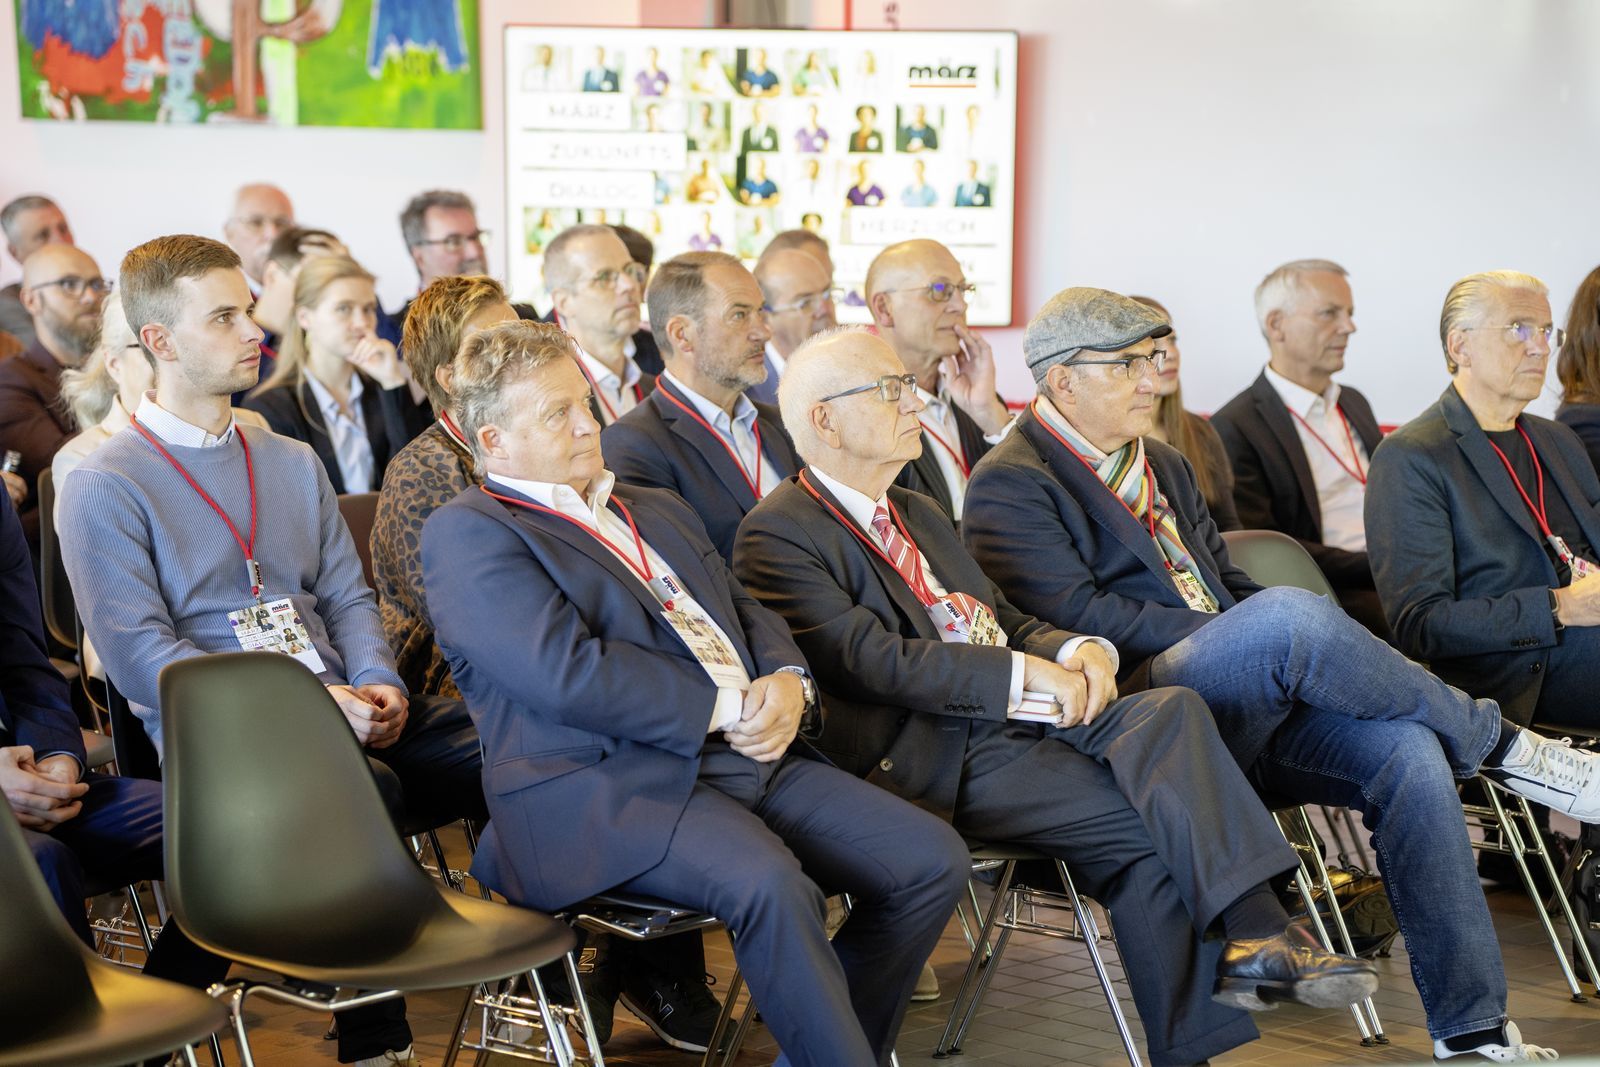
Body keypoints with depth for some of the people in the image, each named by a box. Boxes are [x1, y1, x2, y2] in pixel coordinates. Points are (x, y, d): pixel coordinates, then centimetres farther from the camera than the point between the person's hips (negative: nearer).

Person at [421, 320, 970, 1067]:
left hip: (752, 757, 8)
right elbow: (569, 671, -14)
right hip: (601, 787, -8)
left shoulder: (658, 510, 26)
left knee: (932, 858, -5)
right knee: (766, 881, -35)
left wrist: (787, 684, -1)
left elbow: (748, 613, 23)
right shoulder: (467, 533, -2)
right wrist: (726, 709, -13)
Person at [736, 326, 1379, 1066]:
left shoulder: (919, 514, 27)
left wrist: (1077, 650, 2)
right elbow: (868, 658, -15)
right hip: (932, 759, -7)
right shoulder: (778, 534, -3)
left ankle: (1255, 938, -29)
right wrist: (1024, 675, -17)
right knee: (1139, 822, -27)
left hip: (1019, 720, 7)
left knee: (1170, 711, -22)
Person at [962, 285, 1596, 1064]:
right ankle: (1496, 745, -11)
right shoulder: (1008, 487, -1)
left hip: (1247, 708, 8)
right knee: (1291, 614, -32)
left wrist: (1278, 654, 0)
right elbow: (1076, 614, -13)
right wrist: (1261, 640, -14)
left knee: (1408, 749, -20)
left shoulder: (1164, 468, 26)